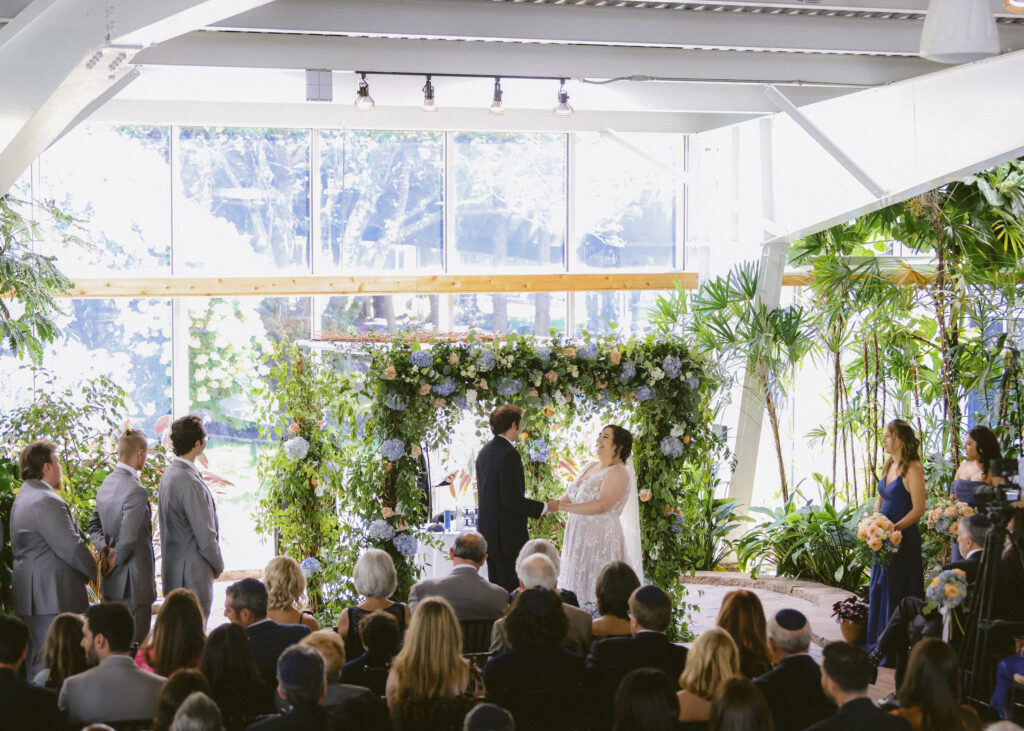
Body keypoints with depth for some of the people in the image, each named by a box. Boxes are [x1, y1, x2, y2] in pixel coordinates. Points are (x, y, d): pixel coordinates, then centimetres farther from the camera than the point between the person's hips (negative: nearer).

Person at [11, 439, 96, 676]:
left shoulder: (23, 498, 16)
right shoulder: (46, 501, -18)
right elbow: (71, 547, -19)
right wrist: (92, 571, -1)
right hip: (52, 596, -11)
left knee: (34, 659, 14)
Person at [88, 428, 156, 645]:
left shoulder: (106, 484, 8)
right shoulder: (136, 492, -21)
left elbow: (94, 524, 15)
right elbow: (128, 537, -25)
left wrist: (105, 548, 0)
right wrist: (116, 560, -9)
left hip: (110, 584, 9)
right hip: (133, 582, -9)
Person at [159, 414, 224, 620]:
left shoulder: (169, 474, 9)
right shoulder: (190, 484, -23)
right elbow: (205, 535, -19)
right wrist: (218, 565, -2)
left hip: (174, 568, 10)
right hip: (193, 572, -10)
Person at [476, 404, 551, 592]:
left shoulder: (485, 452, 12)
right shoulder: (509, 454, -17)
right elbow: (512, 499, -21)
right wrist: (544, 508, -11)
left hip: (487, 531, 9)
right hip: (508, 534, -9)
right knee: (511, 590, -6)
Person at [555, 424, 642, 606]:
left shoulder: (619, 473, -11)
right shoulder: (591, 467, 16)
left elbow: (601, 506, -23)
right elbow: (570, 495, 19)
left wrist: (564, 507, -25)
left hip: (601, 537, -8)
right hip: (580, 537, 8)